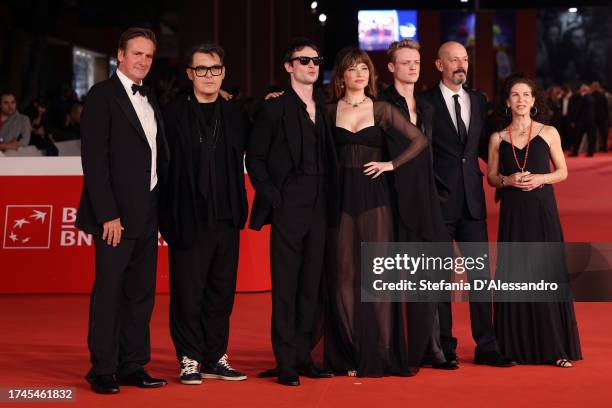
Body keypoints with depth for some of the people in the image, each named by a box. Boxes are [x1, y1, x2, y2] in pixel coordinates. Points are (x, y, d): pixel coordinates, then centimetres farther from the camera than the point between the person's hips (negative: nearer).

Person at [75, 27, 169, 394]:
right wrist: (108, 214, -17)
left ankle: (133, 365, 17)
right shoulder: (102, 96, -6)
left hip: (147, 212, 7)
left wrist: (160, 209, 9)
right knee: (109, 292, -2)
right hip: (117, 213, -7)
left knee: (141, 292, 9)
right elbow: (94, 159, -13)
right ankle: (103, 370, 7)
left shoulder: (150, 99, 16)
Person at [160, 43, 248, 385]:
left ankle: (216, 358, 19)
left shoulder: (236, 114, 10)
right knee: (188, 292, 2)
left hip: (226, 218, 4)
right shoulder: (173, 113, -2)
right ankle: (190, 360, 14)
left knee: (222, 292, 9)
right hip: (188, 218, -4)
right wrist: (166, 215, -8)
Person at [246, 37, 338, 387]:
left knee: (311, 284, 8)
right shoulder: (274, 109, -1)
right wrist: (272, 197, -8)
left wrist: (331, 201, 5)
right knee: (286, 285, -2)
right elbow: (255, 158, -1)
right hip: (288, 208, -5)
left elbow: (329, 160, 15)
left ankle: (304, 355, 17)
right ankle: (285, 362, 2)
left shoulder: (324, 109, 13)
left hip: (319, 208, 5)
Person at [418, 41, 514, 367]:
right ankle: (444, 346, 13)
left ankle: (486, 346, 9)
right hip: (438, 202, -4)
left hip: (472, 201, 4)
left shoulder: (478, 101, 13)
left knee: (481, 272, 3)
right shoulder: (425, 102, -3)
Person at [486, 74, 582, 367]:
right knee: (513, 277, 0)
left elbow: (563, 171, 7)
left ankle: (555, 347, 6)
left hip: (542, 211, -1)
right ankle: (516, 347, 9)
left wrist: (541, 179, -11)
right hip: (512, 213, 1)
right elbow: (491, 177, 10)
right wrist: (508, 180, -10)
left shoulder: (548, 133, 4)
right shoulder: (498, 138, 7)